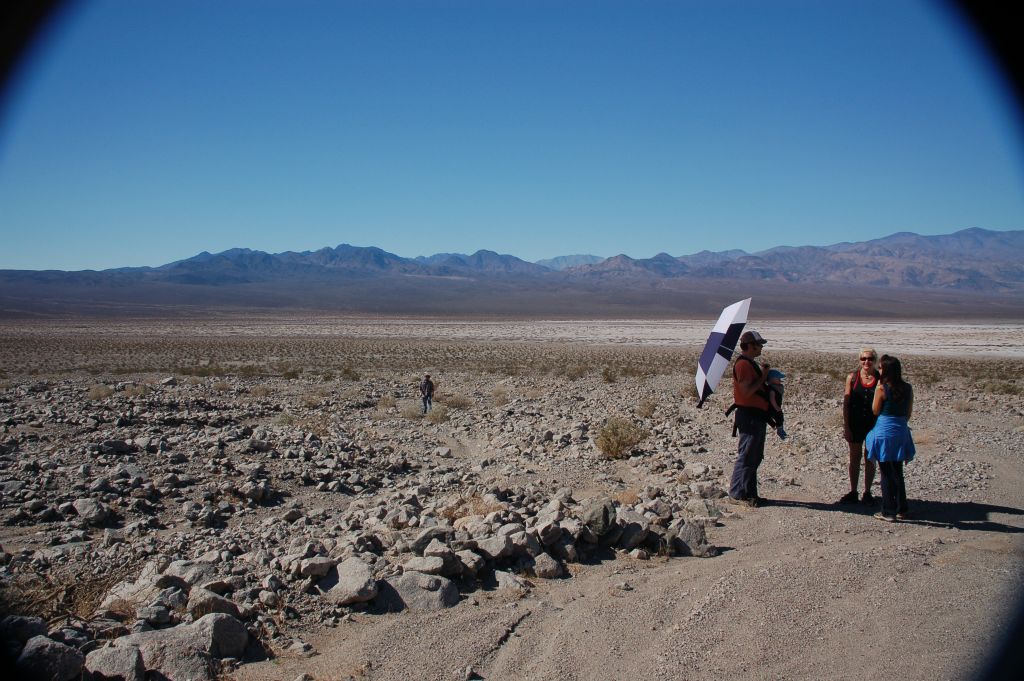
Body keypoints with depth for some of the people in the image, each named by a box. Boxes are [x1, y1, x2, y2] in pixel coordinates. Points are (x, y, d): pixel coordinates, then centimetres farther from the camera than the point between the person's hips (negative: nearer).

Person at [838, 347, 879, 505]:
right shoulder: (853, 377, -2)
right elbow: (846, 403, -1)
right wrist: (846, 426, -5)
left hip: (874, 424, 0)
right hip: (855, 424, 1)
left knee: (870, 458, 8)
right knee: (854, 458, 9)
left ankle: (867, 493, 19)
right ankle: (853, 492, 18)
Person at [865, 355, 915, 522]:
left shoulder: (882, 389, -15)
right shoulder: (908, 388, 1)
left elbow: (875, 411, -6)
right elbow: (909, 412, 9)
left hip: (885, 432, -5)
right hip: (901, 432, 5)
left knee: (886, 473, 4)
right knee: (898, 473, 18)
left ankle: (888, 511, 7)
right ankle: (901, 510, 24)